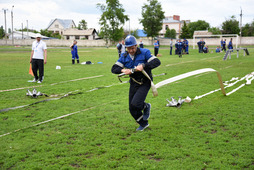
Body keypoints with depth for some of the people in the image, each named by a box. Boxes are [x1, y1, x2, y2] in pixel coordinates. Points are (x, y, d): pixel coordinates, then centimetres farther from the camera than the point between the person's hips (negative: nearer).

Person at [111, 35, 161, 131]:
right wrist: (123, 70, -23)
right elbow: (114, 69, -2)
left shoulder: (144, 53, -11)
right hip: (133, 84, 5)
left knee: (135, 104, -23)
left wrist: (143, 66, -35)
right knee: (132, 109, 7)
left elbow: (157, 62, -22)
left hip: (144, 83, -5)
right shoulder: (124, 56, 1)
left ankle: (146, 107, 13)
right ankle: (143, 124, 33)